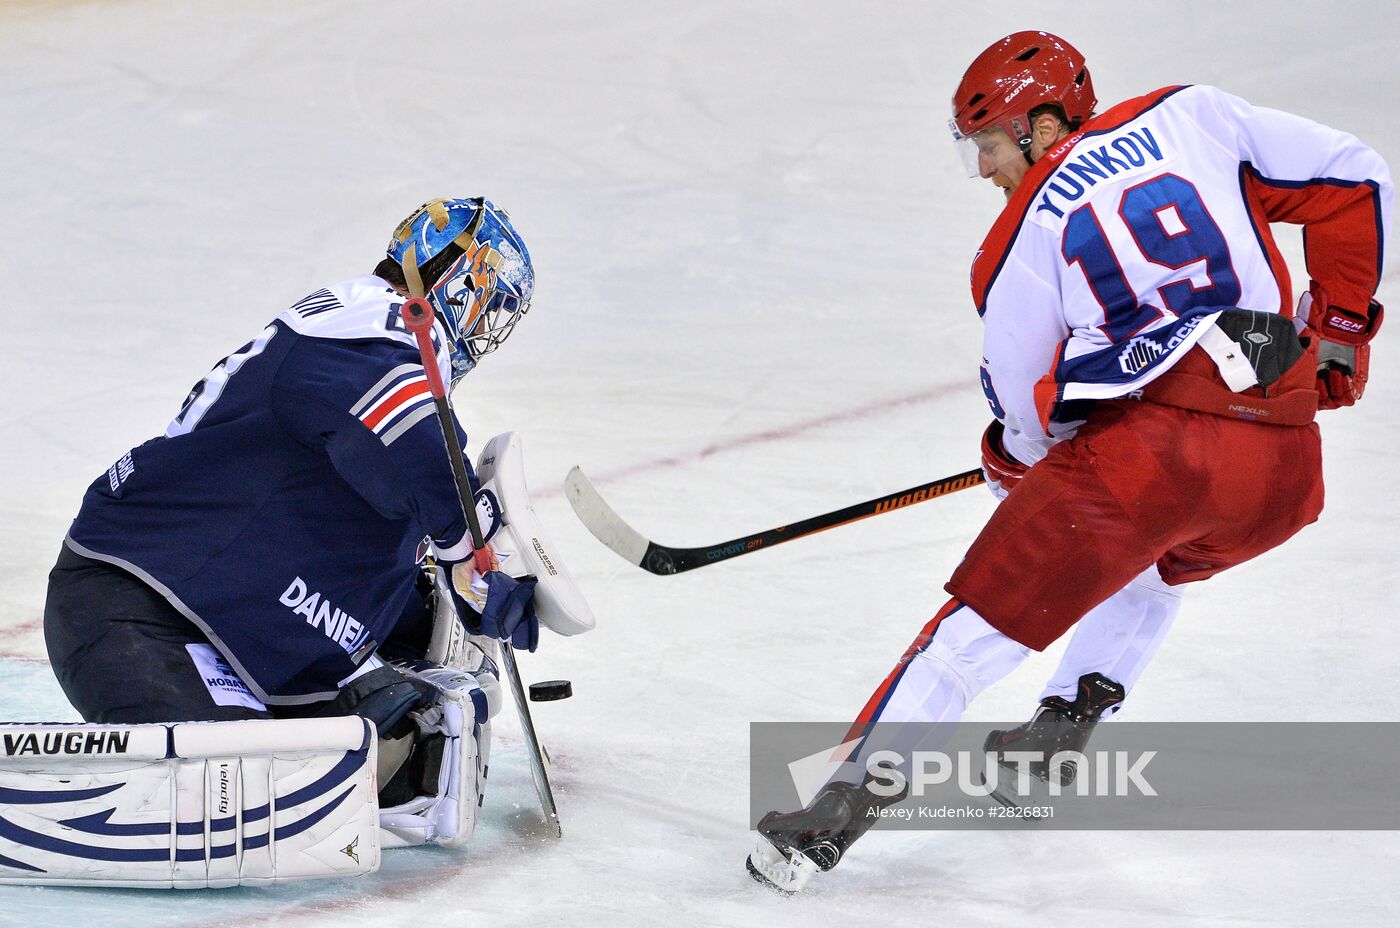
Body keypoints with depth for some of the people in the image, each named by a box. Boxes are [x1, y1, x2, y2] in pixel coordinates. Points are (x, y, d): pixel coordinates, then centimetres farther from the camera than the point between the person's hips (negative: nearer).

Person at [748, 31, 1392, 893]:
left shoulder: (1022, 238, 9)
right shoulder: (1194, 116, 16)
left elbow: (1028, 412, 13)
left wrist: (1014, 457, 36)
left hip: (1144, 449, -5)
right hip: (1285, 468, 5)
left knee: (983, 619, 6)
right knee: (1156, 564, 37)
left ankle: (849, 800, 1)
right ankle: (1059, 733, 37)